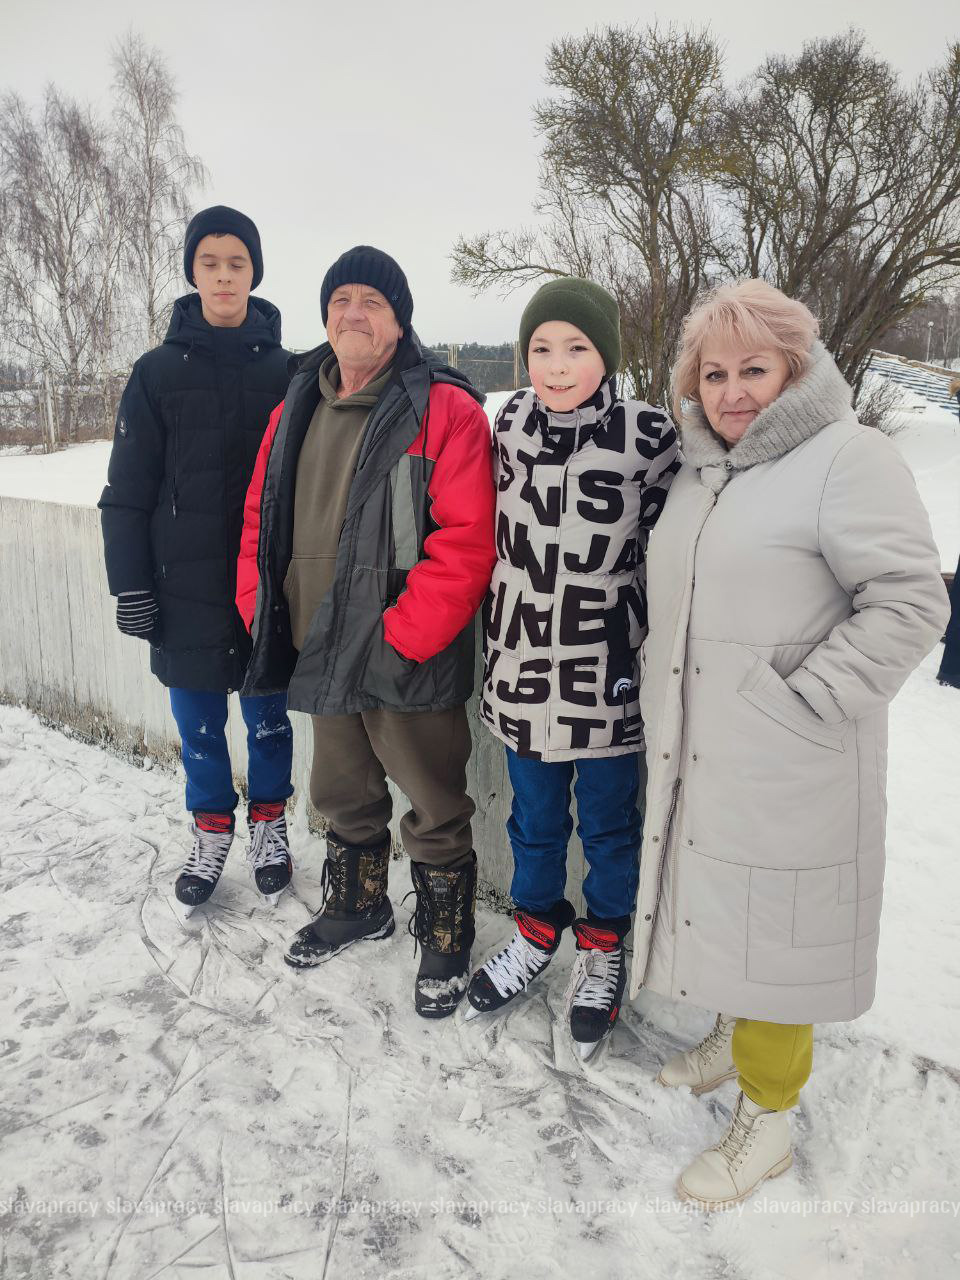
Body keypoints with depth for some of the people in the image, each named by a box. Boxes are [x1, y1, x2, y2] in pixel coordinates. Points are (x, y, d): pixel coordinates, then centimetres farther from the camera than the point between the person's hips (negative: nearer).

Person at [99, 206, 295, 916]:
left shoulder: (285, 371, 3)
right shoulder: (159, 370, 3)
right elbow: (128, 490, 2)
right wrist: (130, 585, -3)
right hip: (185, 585, 1)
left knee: (268, 711, 11)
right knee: (197, 719, 10)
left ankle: (270, 822, 31)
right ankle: (212, 829, 31)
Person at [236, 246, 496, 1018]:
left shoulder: (445, 410, -12)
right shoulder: (297, 411, 10)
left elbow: (466, 541, -19)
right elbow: (262, 520, 15)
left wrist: (403, 639, -21)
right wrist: (261, 614, 5)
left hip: (410, 665, -6)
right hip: (319, 656, 7)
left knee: (433, 812, 8)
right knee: (344, 796, 24)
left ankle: (445, 940, 30)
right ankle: (357, 908, 47)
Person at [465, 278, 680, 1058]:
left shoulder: (648, 435, -11)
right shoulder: (509, 426, 1)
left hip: (609, 676, -3)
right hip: (523, 669, 4)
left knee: (609, 824, 14)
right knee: (534, 818, 20)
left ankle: (604, 948, 38)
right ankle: (538, 931, 43)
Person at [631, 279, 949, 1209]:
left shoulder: (848, 458, -12)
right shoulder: (699, 470, 12)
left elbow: (910, 602, -18)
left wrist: (803, 700, -20)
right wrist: (661, 701, 14)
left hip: (787, 772, -7)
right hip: (695, 753, 7)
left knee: (770, 926, 4)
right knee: (721, 905, 21)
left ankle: (766, 1115, 24)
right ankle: (737, 1032, 46)